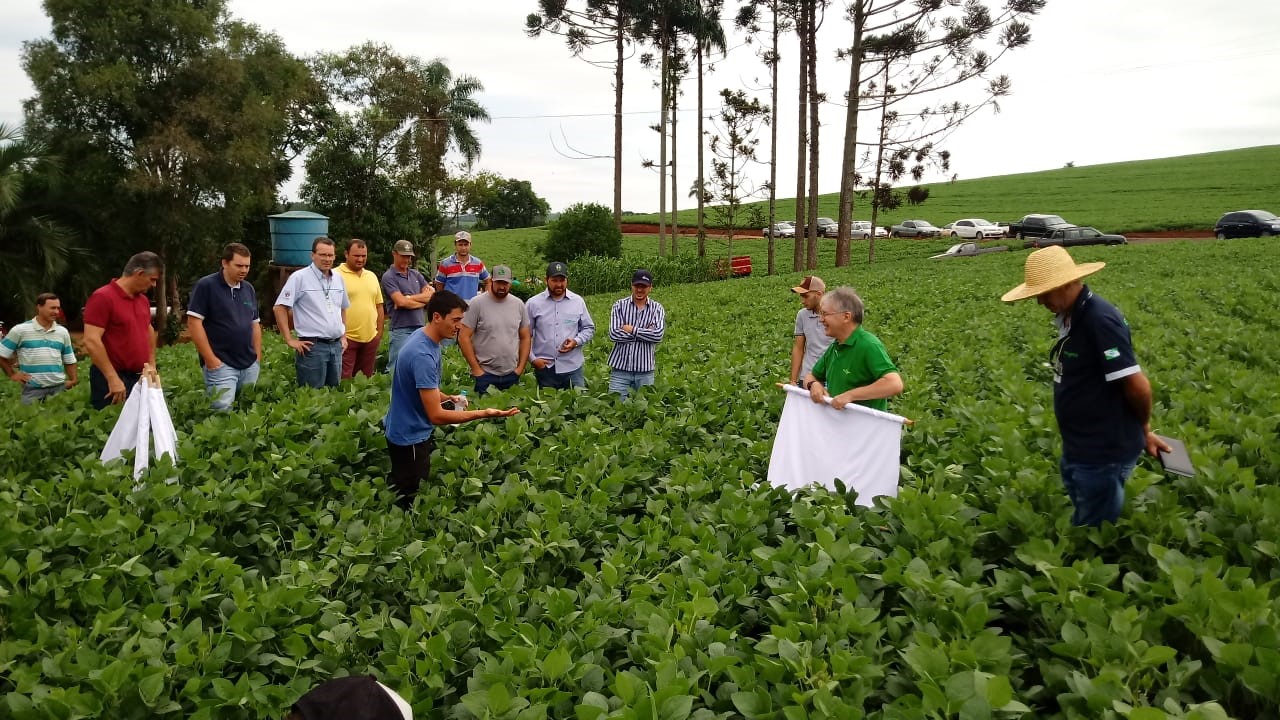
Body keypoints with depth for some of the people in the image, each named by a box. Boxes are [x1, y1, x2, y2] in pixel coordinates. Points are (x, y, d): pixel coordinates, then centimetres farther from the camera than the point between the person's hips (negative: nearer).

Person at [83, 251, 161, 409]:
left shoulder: (143, 300, 12)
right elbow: (91, 341, -19)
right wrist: (113, 378, -22)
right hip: (112, 380, -7)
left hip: (140, 377, 8)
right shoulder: (103, 297, -13)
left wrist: (151, 364, 18)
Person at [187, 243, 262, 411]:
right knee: (223, 411, -10)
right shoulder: (206, 286, -7)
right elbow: (194, 323, -11)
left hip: (250, 365, 6)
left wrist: (258, 358, 10)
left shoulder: (249, 289, 13)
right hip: (221, 365, -6)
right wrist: (210, 359, -14)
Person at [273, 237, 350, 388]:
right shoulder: (300, 277, -8)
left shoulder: (338, 279, 11)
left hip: (336, 346, 6)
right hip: (312, 346, -6)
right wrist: (290, 340, -12)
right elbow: (279, 308, -9)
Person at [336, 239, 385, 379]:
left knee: (366, 380, 12)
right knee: (344, 380, -5)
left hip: (370, 338, 6)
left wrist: (379, 333, 13)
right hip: (346, 338, -6)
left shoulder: (372, 276, 14)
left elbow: (379, 306, 19)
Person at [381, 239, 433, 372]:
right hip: (401, 330, -6)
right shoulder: (389, 277, -3)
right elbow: (401, 302, -15)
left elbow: (433, 295, 4)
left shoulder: (416, 274, 15)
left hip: (420, 327, 6)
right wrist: (423, 299, -3)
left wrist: (409, 298, -7)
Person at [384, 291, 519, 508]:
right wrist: (484, 413, -33)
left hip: (416, 432, 9)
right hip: (410, 438, -9)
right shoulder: (422, 355, -31)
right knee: (410, 502, 6)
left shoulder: (428, 339, 0)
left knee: (412, 496, 22)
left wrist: (447, 398, 2)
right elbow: (436, 416, -31)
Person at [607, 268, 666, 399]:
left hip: (645, 369, 1)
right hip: (621, 367, -1)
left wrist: (632, 330, -11)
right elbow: (614, 334, -13)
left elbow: (658, 335, -13)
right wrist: (646, 333, -11)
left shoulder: (657, 308, 2)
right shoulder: (619, 306, 0)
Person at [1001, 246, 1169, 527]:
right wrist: (1143, 434, 13)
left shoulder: (1099, 320, -24)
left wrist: (1144, 428, -3)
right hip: (1078, 450, 9)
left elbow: (1138, 386, -23)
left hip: (1104, 453, -9)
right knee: (1085, 528, 22)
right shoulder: (1070, 317, 6)